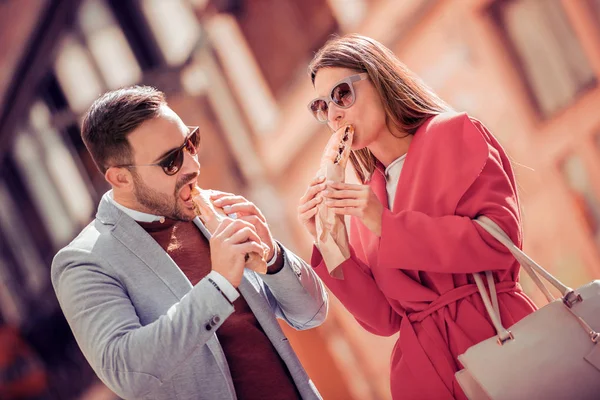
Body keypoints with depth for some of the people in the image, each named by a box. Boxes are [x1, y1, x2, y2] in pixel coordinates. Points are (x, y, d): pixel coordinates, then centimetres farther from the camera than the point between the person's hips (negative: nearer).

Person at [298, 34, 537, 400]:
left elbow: (500, 239, -14)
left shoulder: (455, 135, -1)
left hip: (497, 340, -5)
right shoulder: (365, 199, 12)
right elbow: (384, 318, 6)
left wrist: (387, 226, -13)